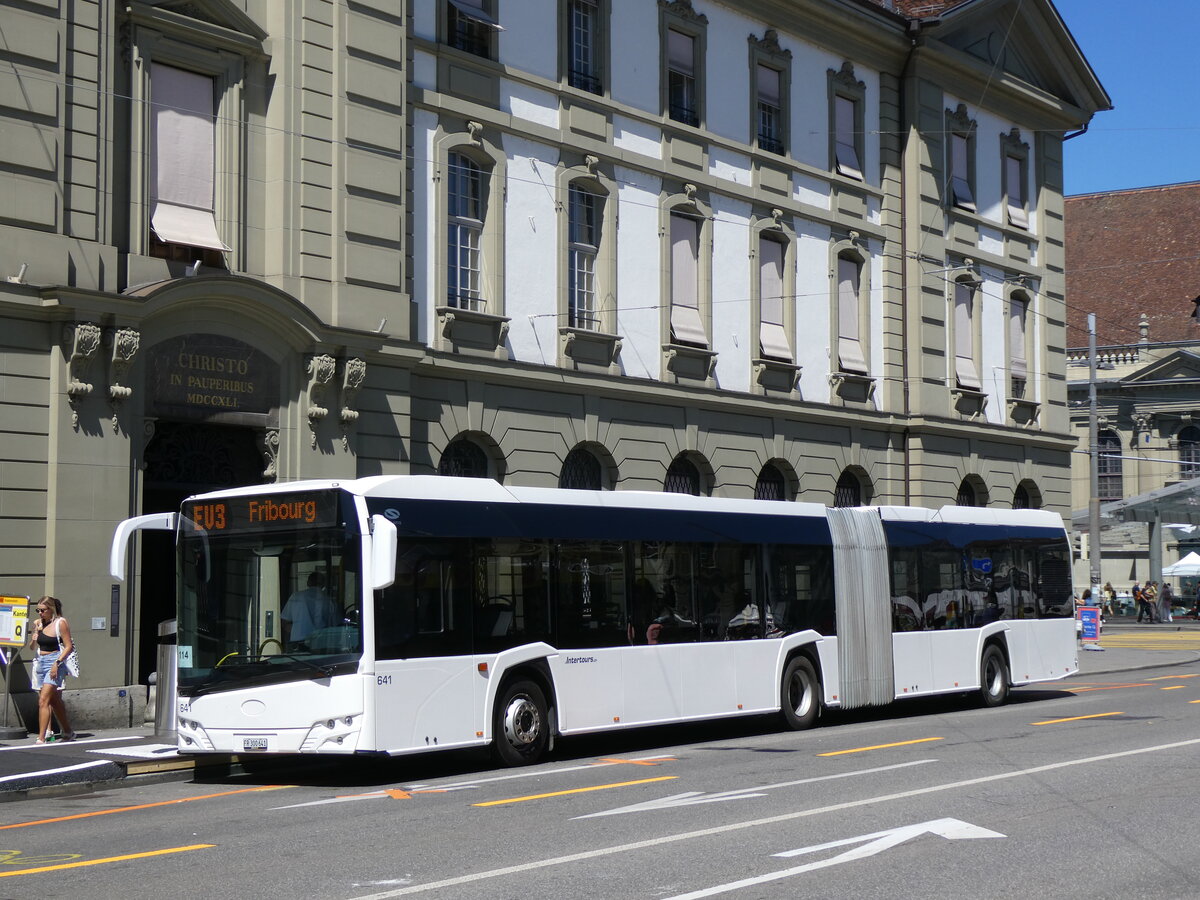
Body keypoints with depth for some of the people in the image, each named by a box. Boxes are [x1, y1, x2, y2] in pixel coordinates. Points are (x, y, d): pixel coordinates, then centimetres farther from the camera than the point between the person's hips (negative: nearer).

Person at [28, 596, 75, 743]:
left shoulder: (61, 623, -7)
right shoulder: (38, 623, 12)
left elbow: (69, 647, -10)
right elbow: (32, 647, 19)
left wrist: (57, 663, -19)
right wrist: (33, 638, -3)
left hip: (54, 663, -7)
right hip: (40, 663, 7)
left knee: (43, 700, -17)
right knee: (54, 701, 14)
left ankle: (41, 739, -20)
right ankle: (68, 733, 27)